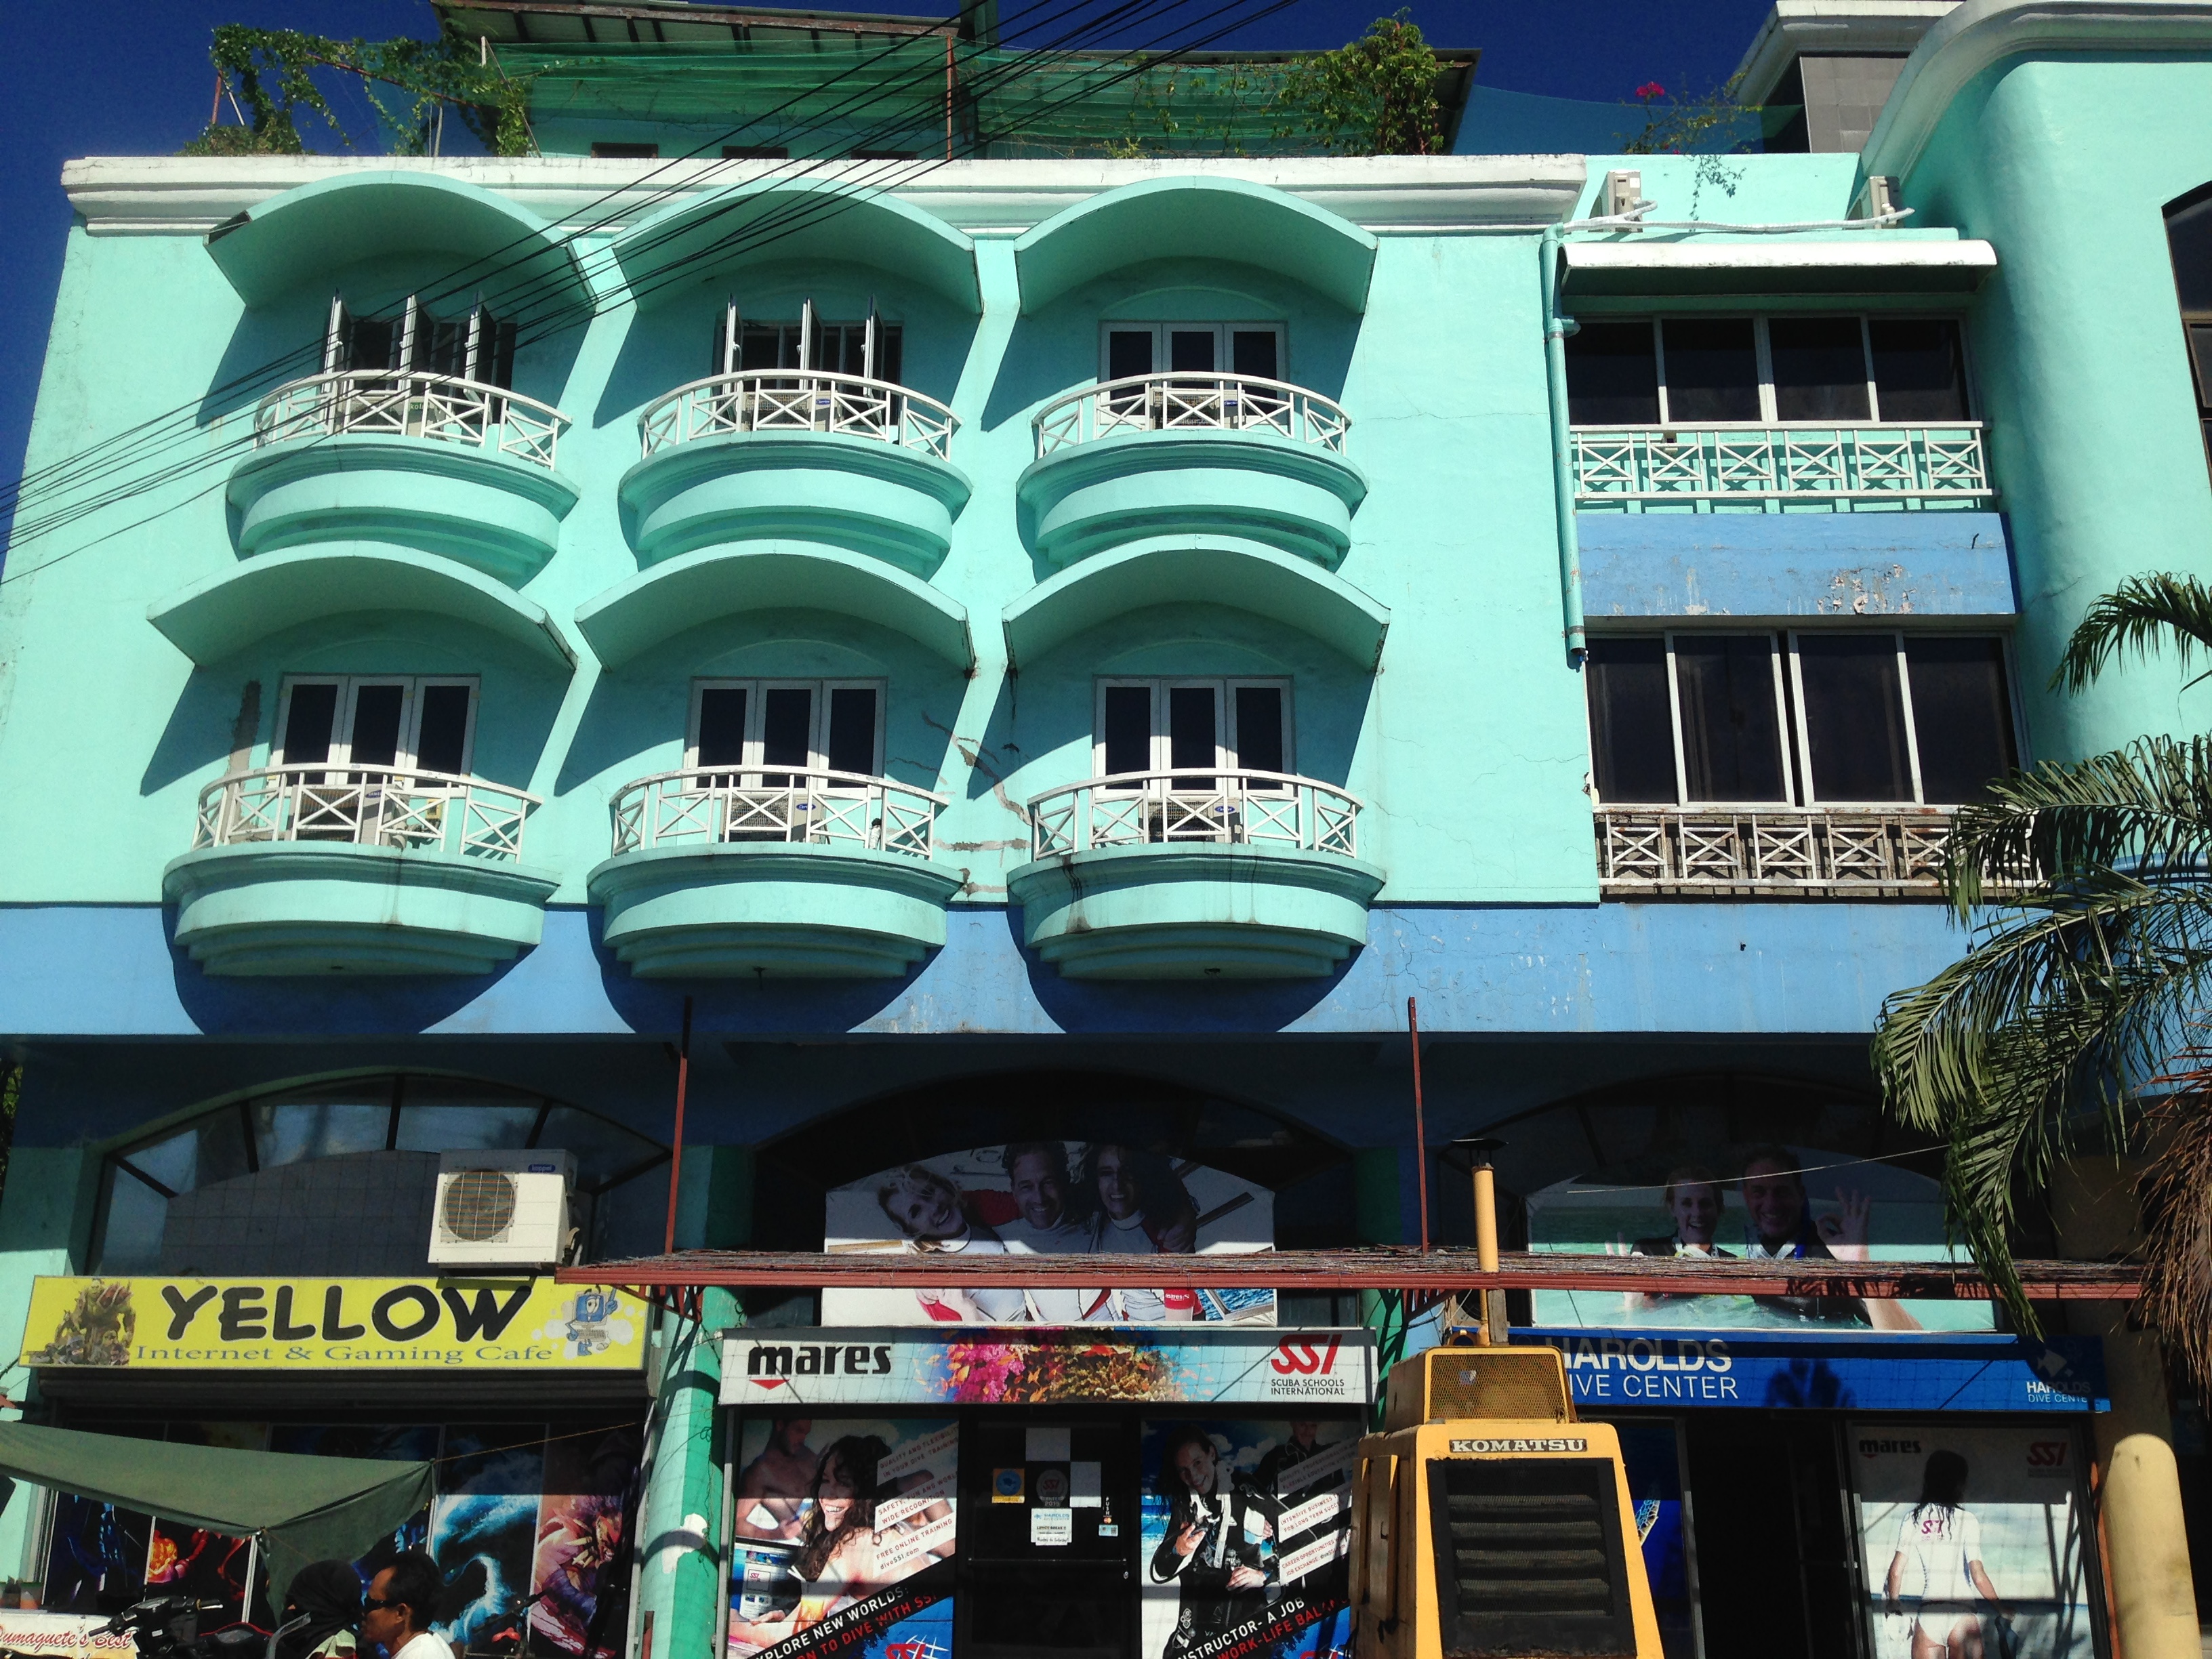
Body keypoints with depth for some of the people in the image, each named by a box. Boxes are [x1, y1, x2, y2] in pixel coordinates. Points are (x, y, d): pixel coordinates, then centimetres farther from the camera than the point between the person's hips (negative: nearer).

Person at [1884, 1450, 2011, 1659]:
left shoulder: (1913, 1519, 8)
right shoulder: (1965, 1520, -3)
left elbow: (1896, 1571, 5)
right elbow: (1979, 1577, -7)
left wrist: (1893, 1603, 22)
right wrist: (2002, 1611, 8)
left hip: (1927, 1615, 3)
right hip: (1961, 1615, -3)